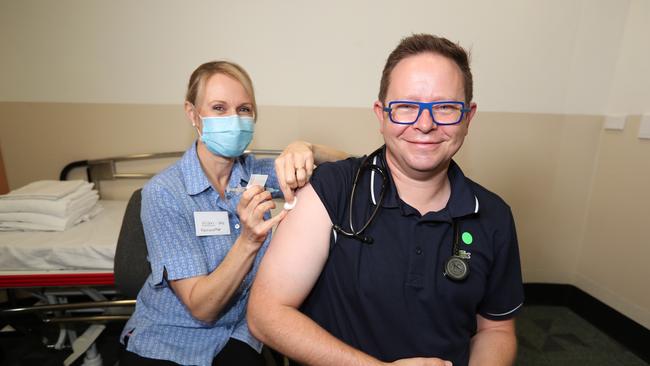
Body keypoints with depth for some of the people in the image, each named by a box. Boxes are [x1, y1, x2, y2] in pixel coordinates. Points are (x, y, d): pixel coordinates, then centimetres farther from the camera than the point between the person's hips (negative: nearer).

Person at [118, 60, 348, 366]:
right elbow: (201, 307, -19)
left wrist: (306, 150, -30)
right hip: (166, 341, -1)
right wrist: (249, 241, -36)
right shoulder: (163, 192, -17)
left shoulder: (256, 172, -7)